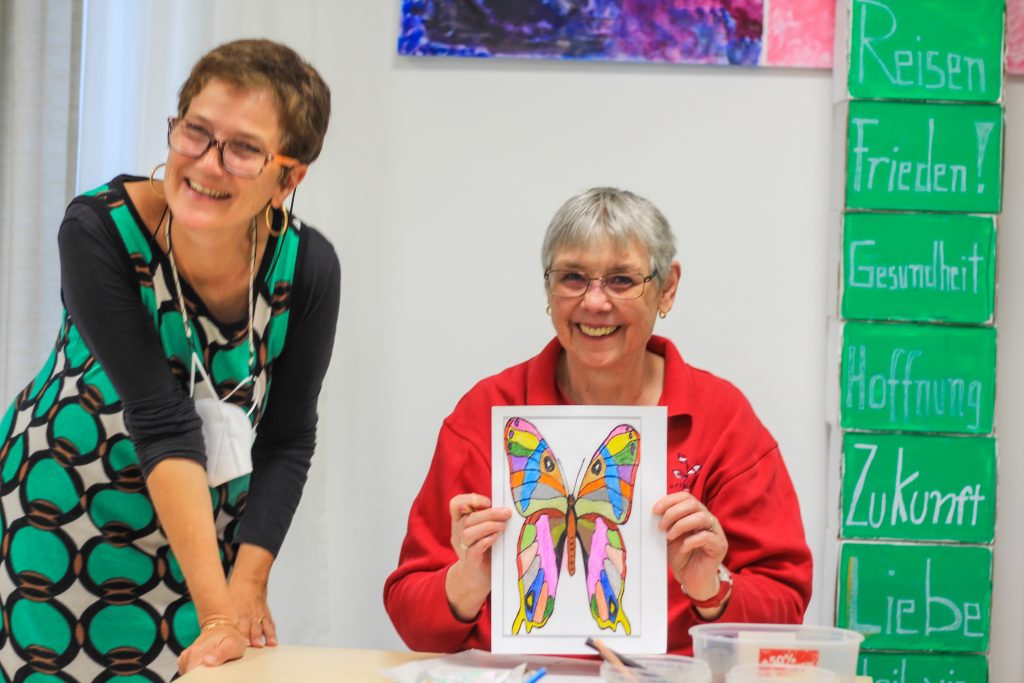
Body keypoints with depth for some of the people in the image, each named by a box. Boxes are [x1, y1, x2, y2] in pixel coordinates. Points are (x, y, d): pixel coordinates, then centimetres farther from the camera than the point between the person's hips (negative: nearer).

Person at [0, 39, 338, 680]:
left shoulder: (308, 266, -17)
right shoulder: (100, 231, -24)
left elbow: (287, 442, -7)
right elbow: (162, 421, -28)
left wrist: (247, 587, -15)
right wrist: (216, 605, -31)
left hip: (213, 521, 2)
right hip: (59, 504, -2)